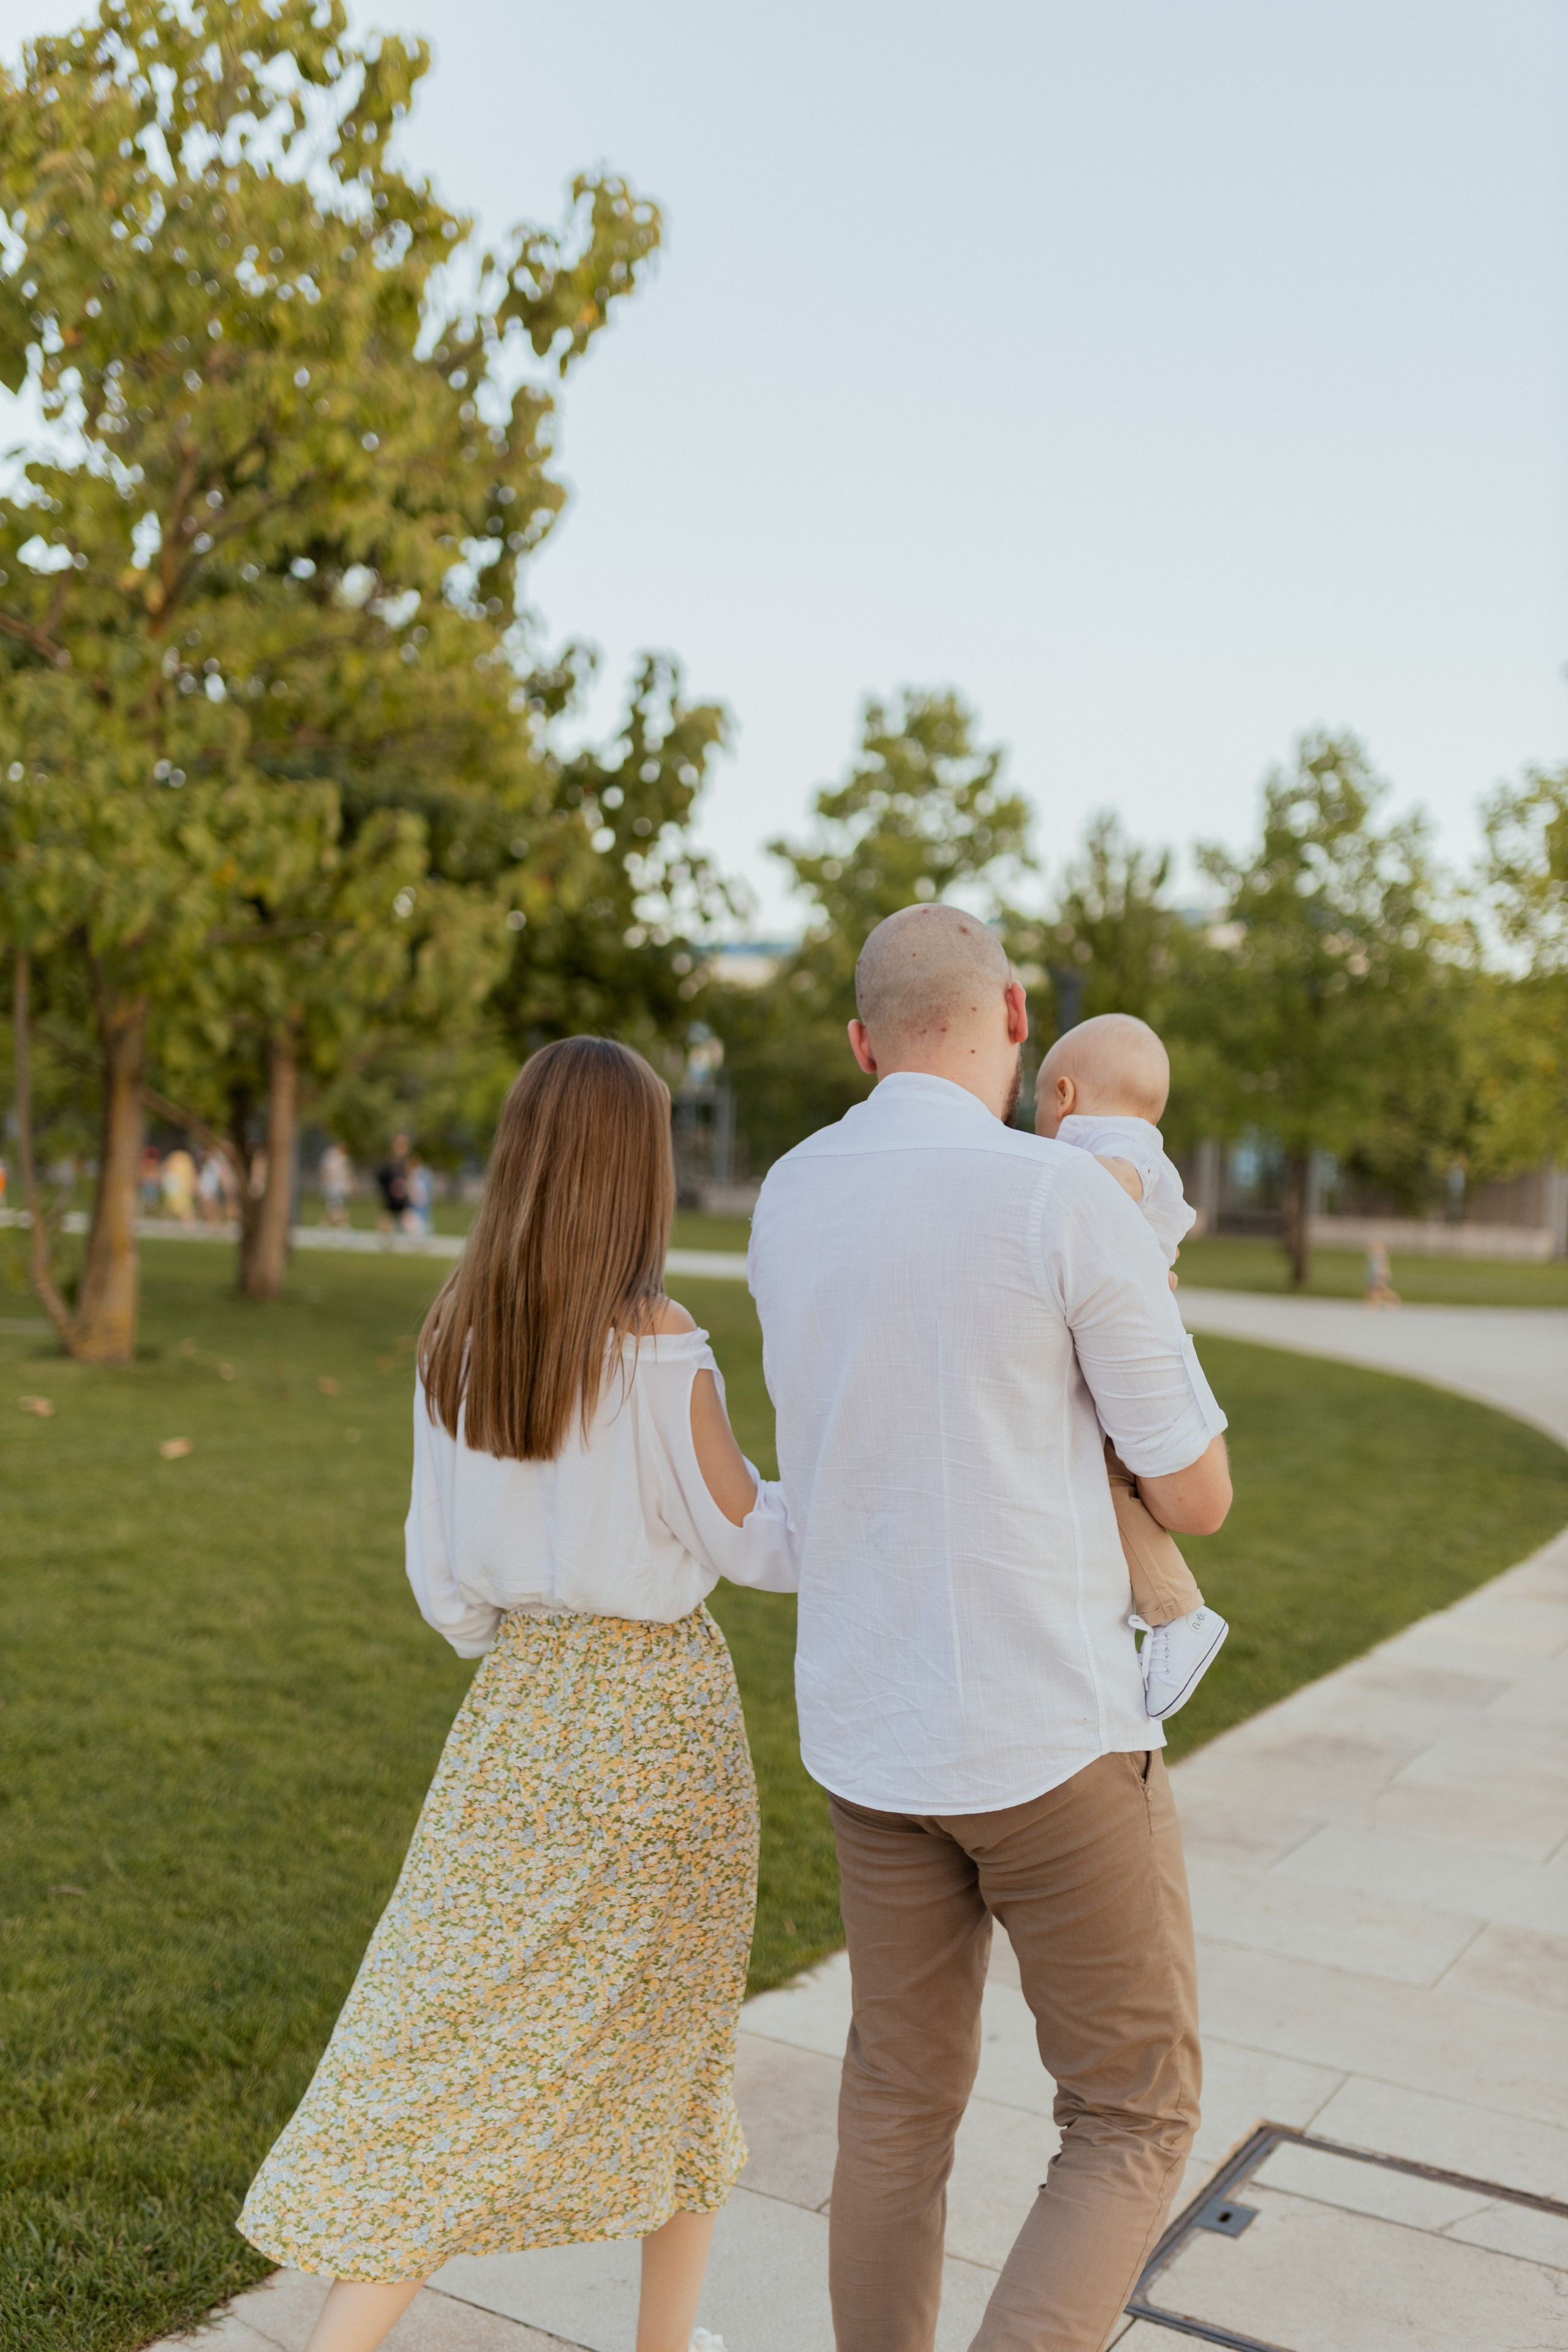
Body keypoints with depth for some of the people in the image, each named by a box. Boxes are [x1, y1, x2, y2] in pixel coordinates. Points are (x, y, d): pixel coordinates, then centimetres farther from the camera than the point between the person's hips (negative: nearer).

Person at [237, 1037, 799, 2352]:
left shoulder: (453, 1342, -3)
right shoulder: (659, 1346, -19)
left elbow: (444, 1572, 4)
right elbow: (759, 1544, -10)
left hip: (521, 1701, 4)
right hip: (662, 1708, -4)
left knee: (461, 2024, 12)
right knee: (670, 2031, 16)